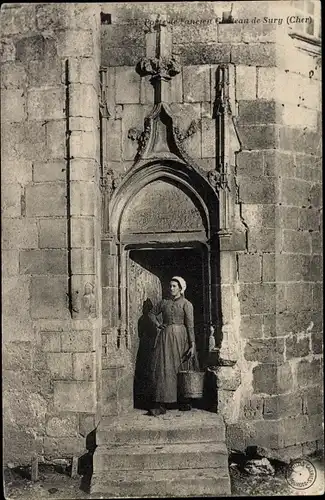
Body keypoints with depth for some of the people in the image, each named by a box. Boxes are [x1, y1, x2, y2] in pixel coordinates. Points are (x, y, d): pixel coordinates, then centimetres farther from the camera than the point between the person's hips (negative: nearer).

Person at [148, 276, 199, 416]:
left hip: (180, 336, -4)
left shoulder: (186, 304, -1)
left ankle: (183, 402, 9)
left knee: (180, 368, -1)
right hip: (165, 336, 4)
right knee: (162, 368, -4)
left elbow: (190, 326, -6)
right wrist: (159, 325, 6)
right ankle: (161, 405, -3)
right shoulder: (164, 302, 13)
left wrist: (192, 345, -11)